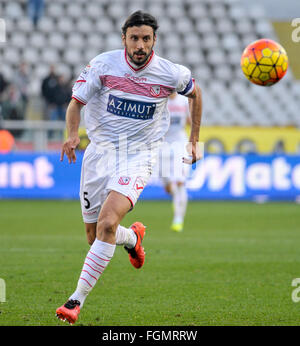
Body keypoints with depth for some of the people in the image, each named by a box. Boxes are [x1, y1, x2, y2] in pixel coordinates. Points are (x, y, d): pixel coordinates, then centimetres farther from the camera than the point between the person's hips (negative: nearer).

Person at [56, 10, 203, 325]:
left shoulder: (171, 74, -6)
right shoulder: (103, 65, -8)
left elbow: (195, 93, 15)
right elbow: (77, 102, 0)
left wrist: (194, 140, 17)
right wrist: (72, 134, -21)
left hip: (139, 155, -2)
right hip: (101, 150, 2)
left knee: (107, 223, -25)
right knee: (94, 236, 7)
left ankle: (77, 299, -20)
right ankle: (132, 237, 44)